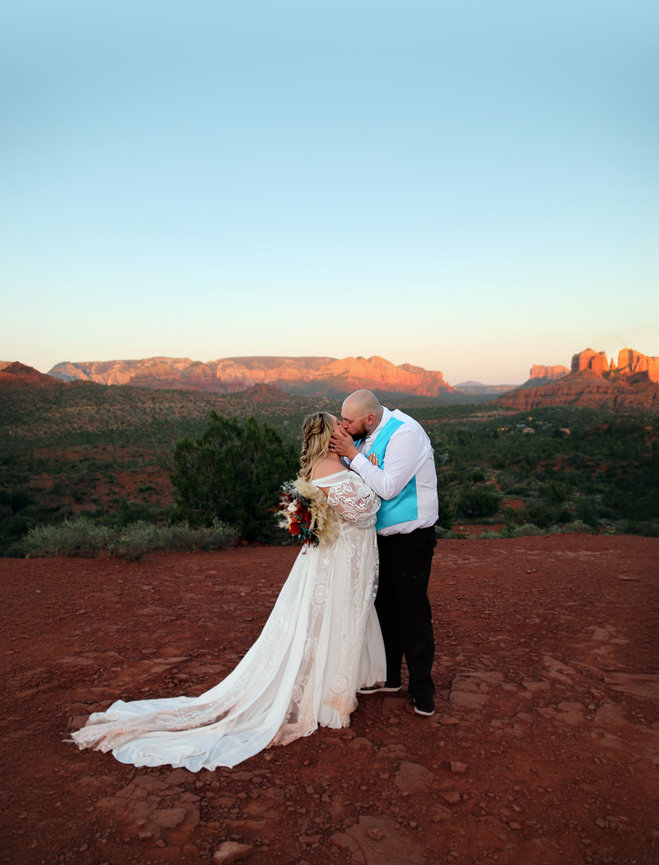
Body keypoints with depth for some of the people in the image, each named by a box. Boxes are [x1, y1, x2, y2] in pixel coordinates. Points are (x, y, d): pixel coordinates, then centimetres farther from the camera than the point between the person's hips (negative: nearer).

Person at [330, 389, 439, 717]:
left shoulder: (405, 433, -23)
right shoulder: (368, 432, 2)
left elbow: (388, 487, -27)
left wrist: (352, 454, -24)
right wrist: (342, 449, -9)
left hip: (410, 539, -8)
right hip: (382, 535, 8)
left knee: (413, 612, 2)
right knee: (384, 606, 18)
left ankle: (422, 690, 19)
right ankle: (389, 677, 35)